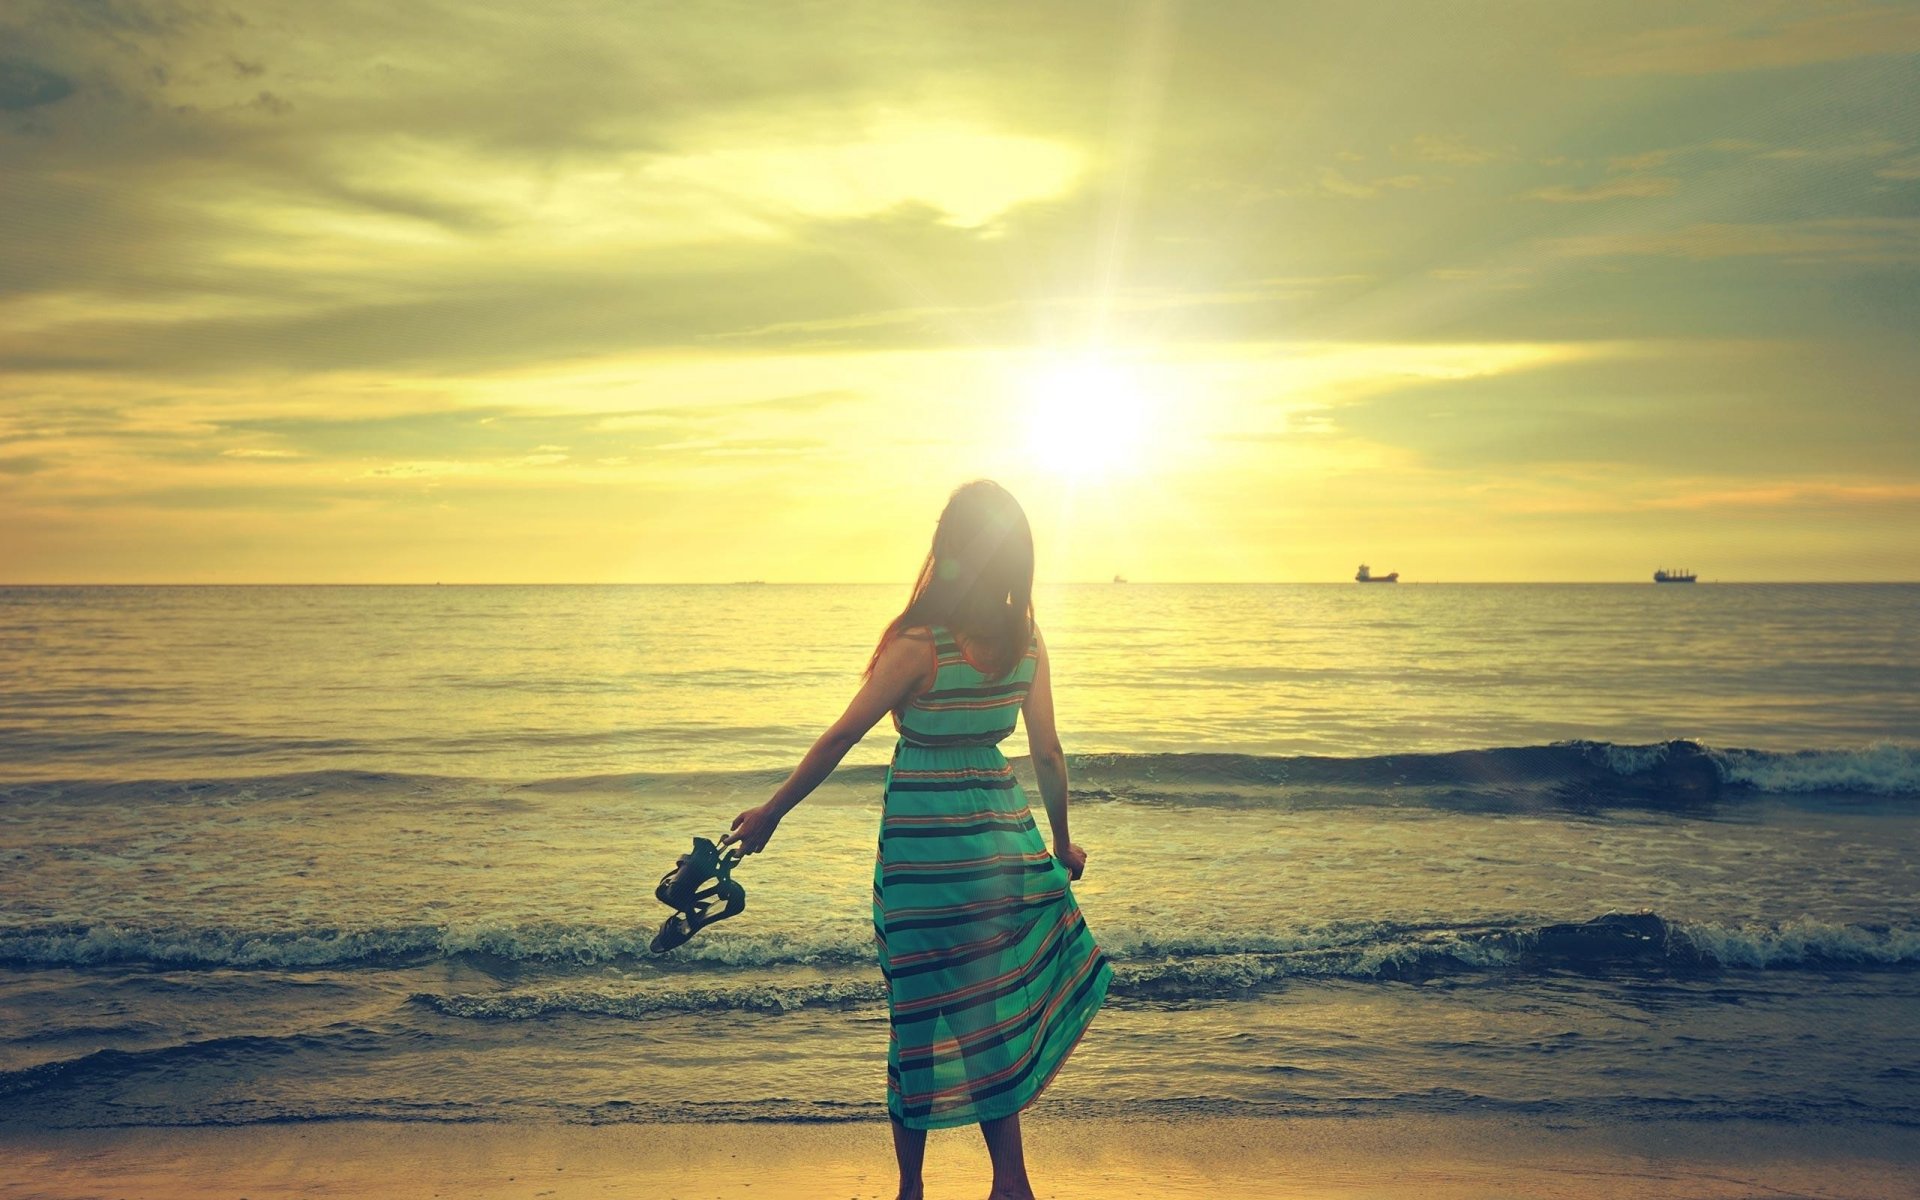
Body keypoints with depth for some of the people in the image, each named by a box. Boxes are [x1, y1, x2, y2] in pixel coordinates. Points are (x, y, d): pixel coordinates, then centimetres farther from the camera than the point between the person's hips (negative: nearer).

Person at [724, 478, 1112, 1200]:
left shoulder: (919, 645, -18)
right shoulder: (1027, 643, -3)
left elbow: (840, 739, -13)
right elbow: (1048, 754, 3)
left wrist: (771, 813, -3)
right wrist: (1061, 844, 16)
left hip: (923, 832, -4)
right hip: (1000, 828, 4)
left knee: (923, 1006, 7)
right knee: (990, 1005, 16)